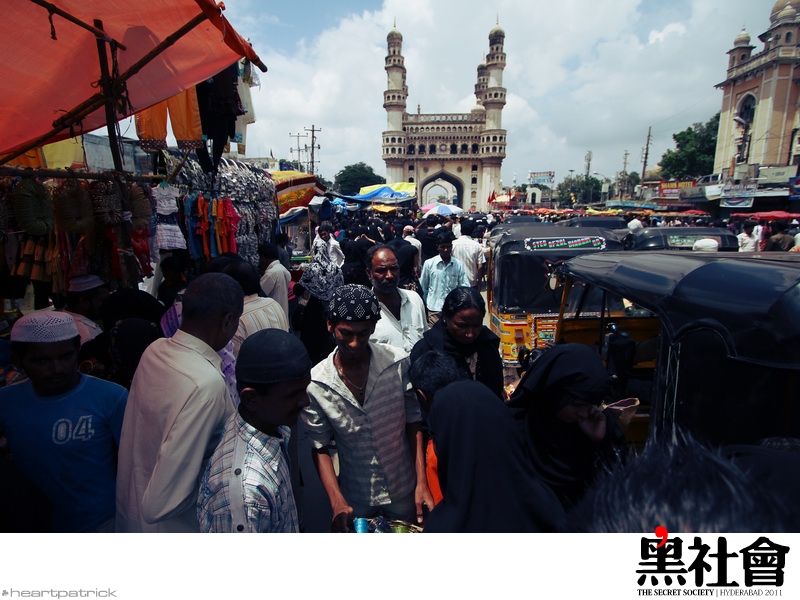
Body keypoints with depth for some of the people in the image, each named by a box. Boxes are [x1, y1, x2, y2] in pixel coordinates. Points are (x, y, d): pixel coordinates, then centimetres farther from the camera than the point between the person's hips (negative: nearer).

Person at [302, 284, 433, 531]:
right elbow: (320, 448, -7)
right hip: (355, 499, 0)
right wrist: (337, 504, -14)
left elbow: (414, 423, -7)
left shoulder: (398, 363, -17)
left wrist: (421, 483, -8)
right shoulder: (315, 384, -16)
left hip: (403, 491, 1)